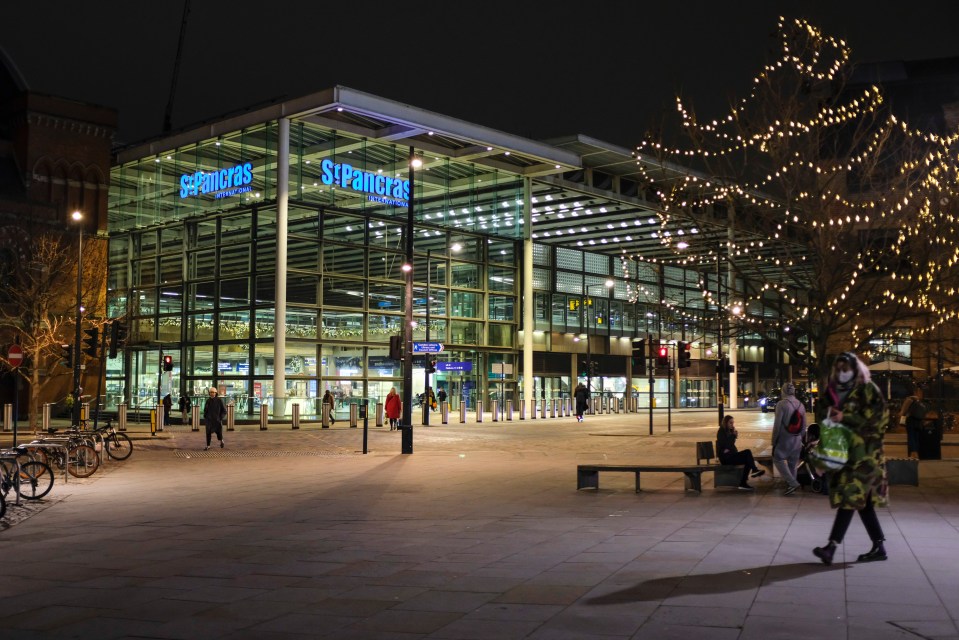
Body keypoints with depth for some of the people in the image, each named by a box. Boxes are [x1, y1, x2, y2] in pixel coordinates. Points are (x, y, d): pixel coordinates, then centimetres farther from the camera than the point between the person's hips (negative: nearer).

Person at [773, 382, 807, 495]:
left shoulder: (782, 404, -13)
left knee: (778, 459, 1)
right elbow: (804, 425, 12)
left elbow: (777, 424, -13)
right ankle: (791, 486, 16)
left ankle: (792, 483, -10)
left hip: (784, 439, -6)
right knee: (793, 463, 13)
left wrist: (774, 440, -4)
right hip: (797, 440, 6)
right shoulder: (801, 405, 7)